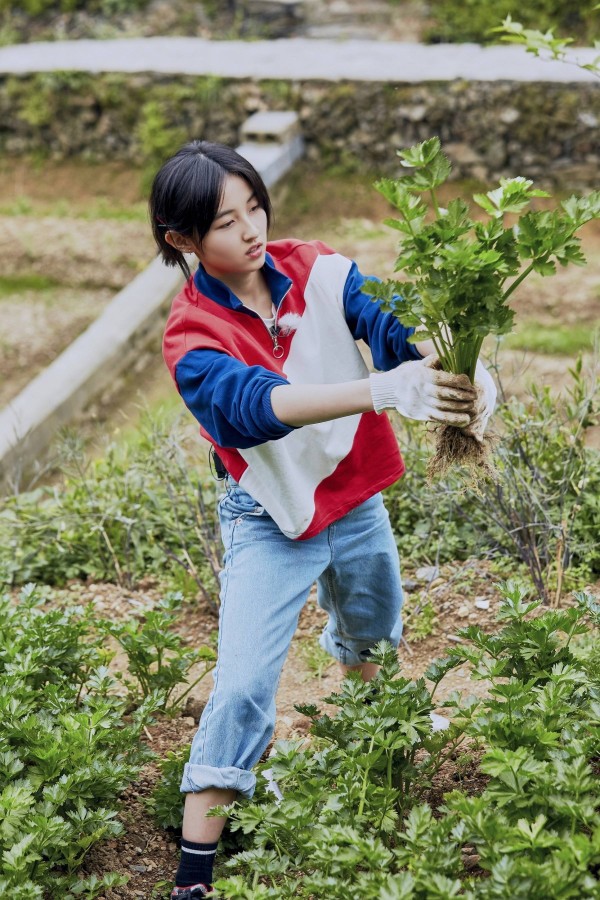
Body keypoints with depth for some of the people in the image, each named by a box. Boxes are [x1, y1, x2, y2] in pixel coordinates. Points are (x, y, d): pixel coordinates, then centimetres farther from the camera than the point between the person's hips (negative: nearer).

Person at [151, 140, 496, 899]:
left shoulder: (317, 270, -12)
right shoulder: (192, 338, -23)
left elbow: (392, 325, -25)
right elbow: (254, 405, -41)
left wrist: (463, 374, -47)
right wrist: (383, 390, -55)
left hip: (355, 497, 5)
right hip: (270, 525, -5)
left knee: (374, 630, 28)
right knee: (243, 686, -14)